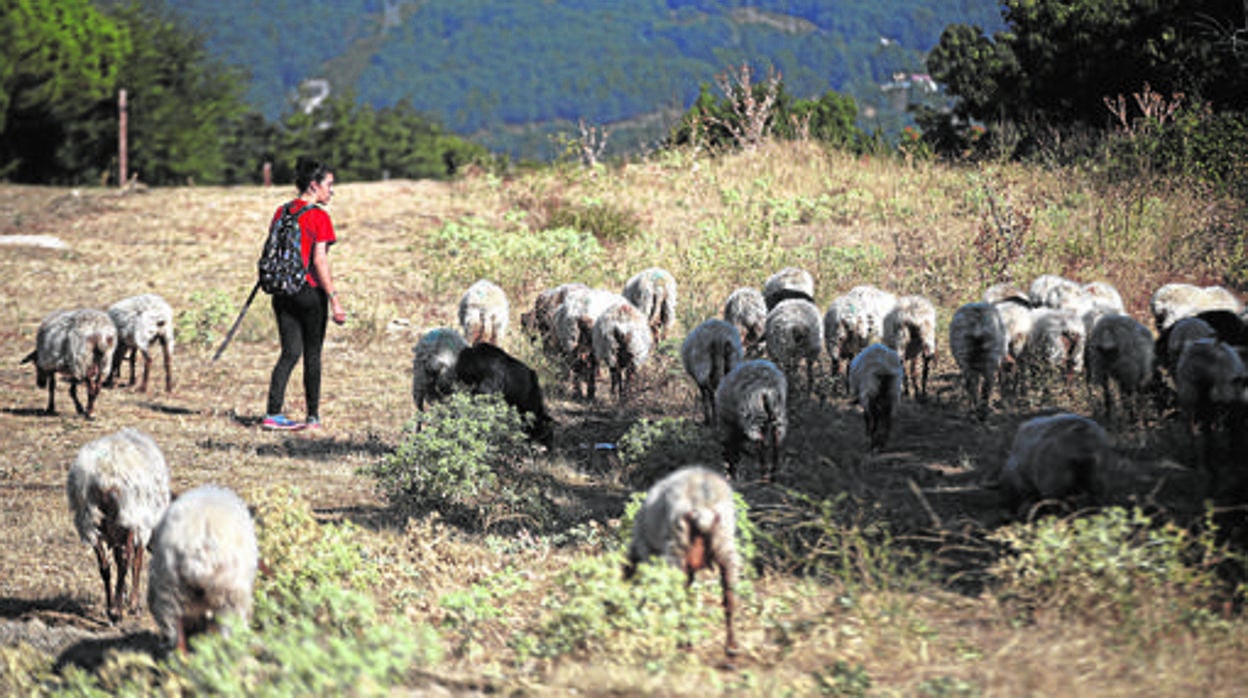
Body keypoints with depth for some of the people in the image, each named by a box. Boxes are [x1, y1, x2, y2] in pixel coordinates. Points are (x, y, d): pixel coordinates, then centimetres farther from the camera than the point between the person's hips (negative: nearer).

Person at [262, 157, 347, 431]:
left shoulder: (282, 212, 9)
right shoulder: (318, 217, -11)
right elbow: (319, 260, -17)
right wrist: (334, 299, -17)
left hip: (282, 292, 6)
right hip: (310, 291, -6)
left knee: (290, 352, 8)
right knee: (313, 353, 6)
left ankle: (272, 413, -1)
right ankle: (313, 416, 13)